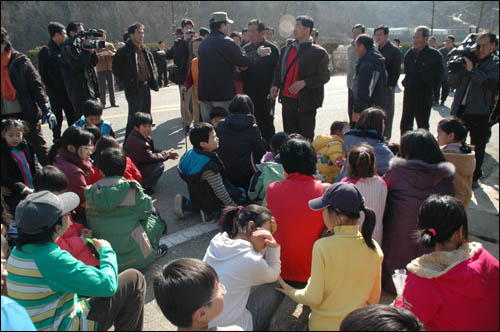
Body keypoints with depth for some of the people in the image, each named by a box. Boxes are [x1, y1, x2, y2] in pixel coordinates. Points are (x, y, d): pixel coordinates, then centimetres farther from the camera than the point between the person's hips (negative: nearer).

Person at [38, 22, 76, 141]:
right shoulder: (45, 51, -7)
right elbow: (43, 74, -8)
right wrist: (51, 88, -11)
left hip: (67, 91, 6)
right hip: (55, 92, -6)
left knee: (73, 117, 9)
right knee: (57, 118, 3)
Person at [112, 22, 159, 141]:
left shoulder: (145, 50, 13)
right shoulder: (124, 51, -9)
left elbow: (152, 66, 24)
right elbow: (116, 70, -8)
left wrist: (153, 80, 11)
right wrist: (128, 81, -10)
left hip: (146, 86, 7)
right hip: (134, 88, -7)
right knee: (134, 116, -7)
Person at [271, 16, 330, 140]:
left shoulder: (318, 52, -5)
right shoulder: (286, 49, 13)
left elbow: (324, 76, -10)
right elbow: (279, 70, 21)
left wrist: (304, 83, -21)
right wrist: (275, 85, 2)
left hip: (306, 102, -5)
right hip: (287, 99, 5)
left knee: (306, 138, 3)